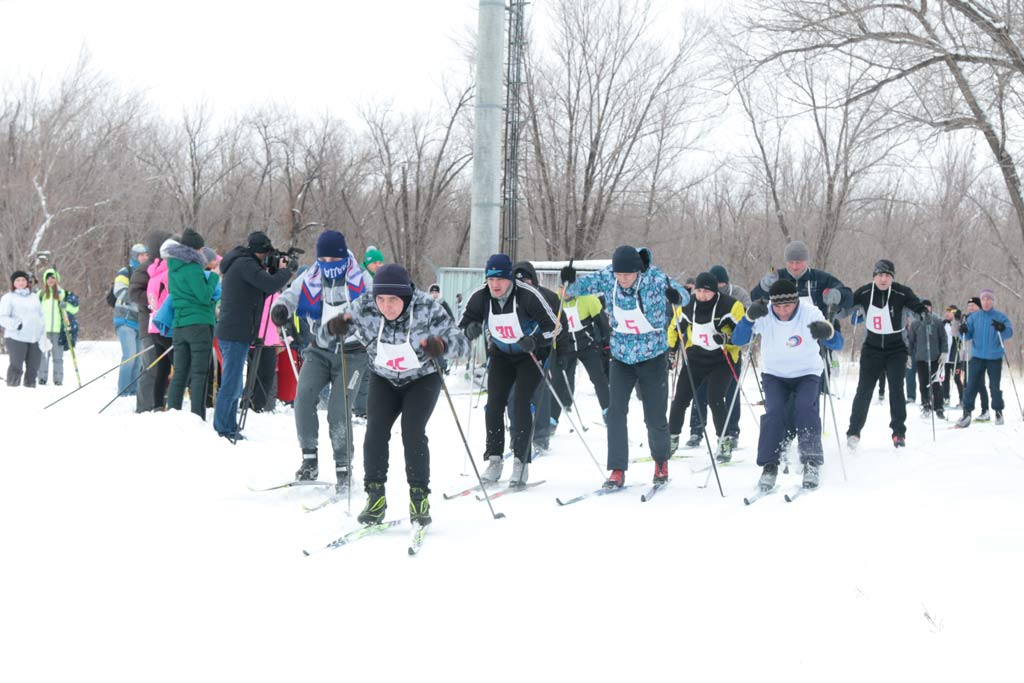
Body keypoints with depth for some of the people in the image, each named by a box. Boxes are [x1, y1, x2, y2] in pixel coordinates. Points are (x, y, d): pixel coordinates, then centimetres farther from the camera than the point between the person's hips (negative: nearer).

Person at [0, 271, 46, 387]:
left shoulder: (34, 298, 21)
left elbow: (41, 317, 22)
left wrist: (44, 335, 10)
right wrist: (16, 325, -21)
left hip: (35, 338, 5)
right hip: (16, 338, -5)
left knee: (33, 368, 5)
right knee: (16, 366, -12)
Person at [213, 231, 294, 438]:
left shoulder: (239, 264, 19)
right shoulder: (245, 264, -13)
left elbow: (263, 290, 21)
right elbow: (272, 285, -22)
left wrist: (275, 270, 7)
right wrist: (284, 271, -3)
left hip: (233, 333, 11)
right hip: (236, 334, -11)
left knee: (234, 385, 16)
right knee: (231, 385, -8)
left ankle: (229, 428, 22)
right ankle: (222, 430, -6)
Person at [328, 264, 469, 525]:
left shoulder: (426, 307, -28)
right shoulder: (364, 308, -23)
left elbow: (461, 342, -25)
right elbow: (322, 336, -12)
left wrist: (441, 344, -48)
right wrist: (334, 327, -37)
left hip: (422, 378, -2)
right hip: (384, 379, 2)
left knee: (412, 432, -18)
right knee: (375, 430, -14)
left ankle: (419, 497, -3)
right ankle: (375, 497, -1)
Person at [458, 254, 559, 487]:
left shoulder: (528, 295, -26)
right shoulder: (480, 297, -15)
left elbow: (553, 326, -20)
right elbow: (463, 323, -1)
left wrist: (535, 341, -37)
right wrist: (471, 329, -24)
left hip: (531, 354, -4)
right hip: (501, 354, 4)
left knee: (521, 404, -13)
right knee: (494, 404, -6)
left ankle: (521, 462, -7)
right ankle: (494, 460, 2)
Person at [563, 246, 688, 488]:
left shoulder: (655, 278, -18)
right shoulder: (607, 278, -10)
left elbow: (684, 295, -20)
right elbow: (581, 286, 0)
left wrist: (676, 296, -44)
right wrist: (570, 282, -24)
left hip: (653, 357, -2)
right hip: (621, 357, 2)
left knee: (655, 417, 4)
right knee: (615, 411, -11)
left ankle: (661, 461, 31)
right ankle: (617, 470, -6)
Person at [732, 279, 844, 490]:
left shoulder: (809, 313, -18)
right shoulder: (764, 316, -15)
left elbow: (837, 345, -21)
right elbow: (738, 340, -19)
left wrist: (828, 332, -45)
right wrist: (750, 317, -37)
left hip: (807, 373, -1)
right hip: (774, 374, 1)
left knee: (806, 408, -24)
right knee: (773, 412, -21)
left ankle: (812, 464, -17)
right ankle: (769, 467, -13)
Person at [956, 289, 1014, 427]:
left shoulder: (1001, 317, -1)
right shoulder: (974, 317, 7)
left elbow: (1010, 332, -12)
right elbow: (968, 336, 5)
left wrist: (1002, 329, -34)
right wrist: (964, 331, -18)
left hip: (995, 358, -2)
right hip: (977, 357, 2)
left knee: (995, 386, 3)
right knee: (971, 386, -4)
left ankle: (998, 412, 18)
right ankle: (967, 412, -2)